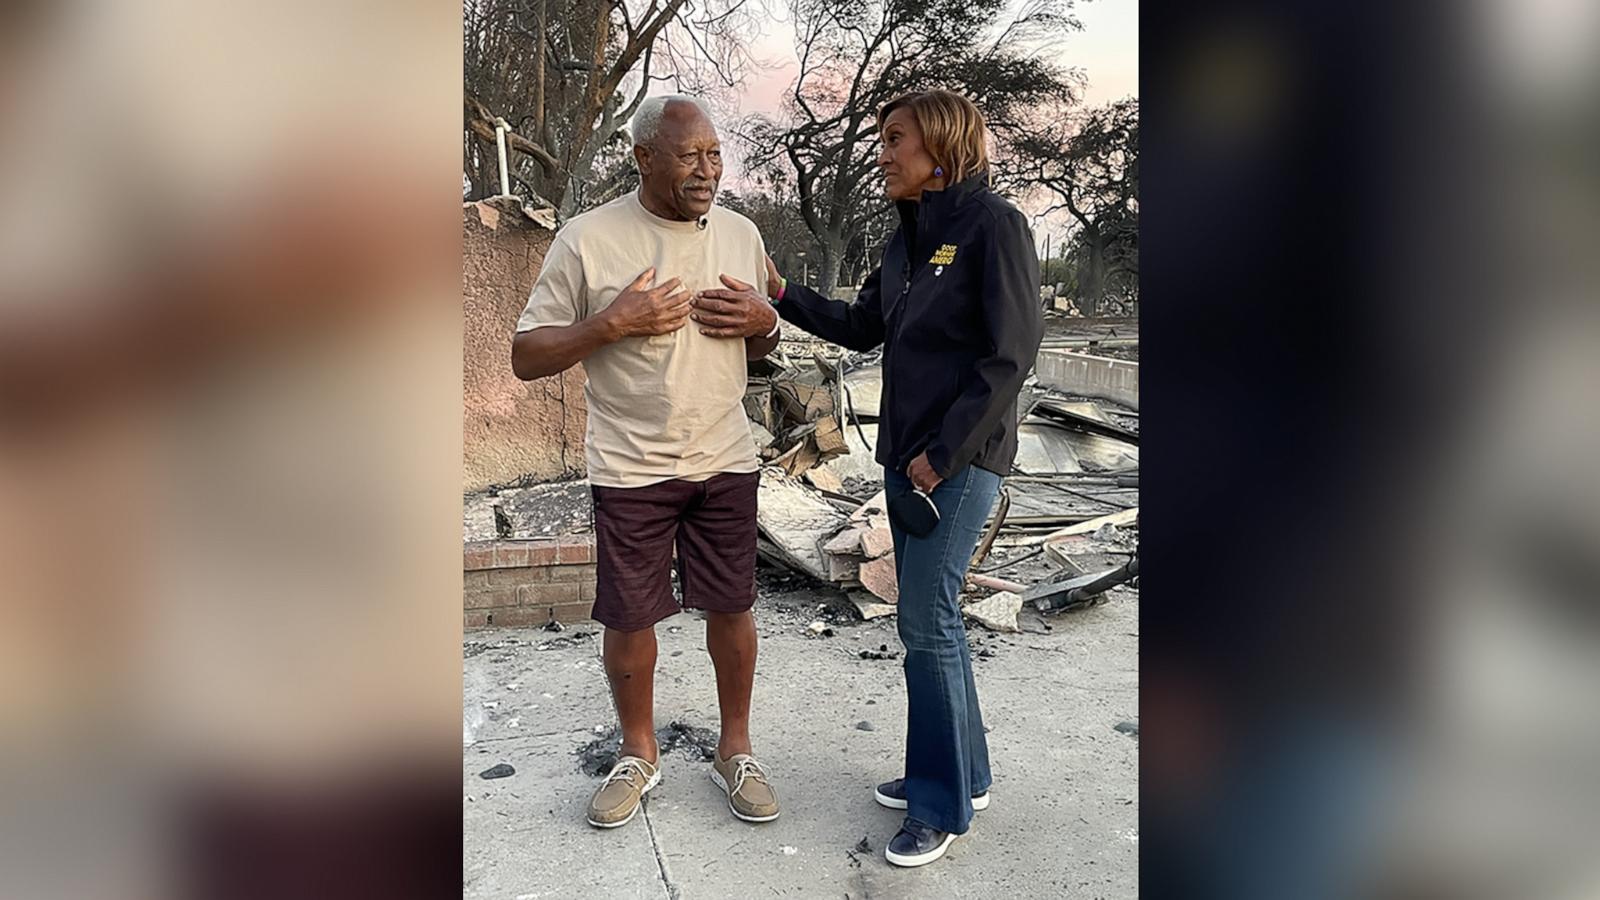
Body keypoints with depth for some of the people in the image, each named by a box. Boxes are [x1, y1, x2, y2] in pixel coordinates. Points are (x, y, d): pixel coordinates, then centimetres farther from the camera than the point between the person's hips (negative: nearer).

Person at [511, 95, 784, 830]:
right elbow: (526, 357, -8)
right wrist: (612, 322, -22)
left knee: (731, 607, 10)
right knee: (629, 617, 9)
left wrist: (763, 321, -9)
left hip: (726, 462, 3)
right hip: (630, 467, -3)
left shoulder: (742, 234, 4)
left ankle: (735, 751, 31)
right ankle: (638, 754, 33)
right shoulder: (588, 238, -10)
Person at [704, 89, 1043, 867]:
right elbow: (863, 327, 19)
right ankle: (959, 774, 27)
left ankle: (943, 804, 10)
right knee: (928, 613, 12)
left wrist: (945, 452, -16)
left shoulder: (994, 224, -11)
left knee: (926, 618, -5)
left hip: (962, 457, -8)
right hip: (905, 453, 8)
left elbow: (1011, 353, -16)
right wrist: (781, 295, 7)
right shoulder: (907, 236, 12)